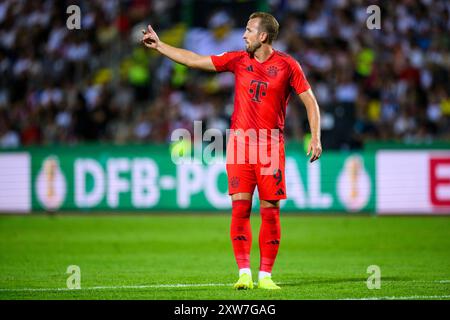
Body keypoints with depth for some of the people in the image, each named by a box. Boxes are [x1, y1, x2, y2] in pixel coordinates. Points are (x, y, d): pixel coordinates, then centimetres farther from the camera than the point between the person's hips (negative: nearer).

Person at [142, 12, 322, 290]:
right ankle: (244, 274, -4)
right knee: (240, 208, -5)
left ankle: (265, 275, 4)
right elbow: (194, 60, 14)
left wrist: (315, 138, -7)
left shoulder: (287, 65, -1)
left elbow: (310, 101, 2)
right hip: (240, 144, 2)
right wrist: (159, 45, 15)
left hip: (271, 147, -2)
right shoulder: (238, 60, 8)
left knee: (271, 210, -2)